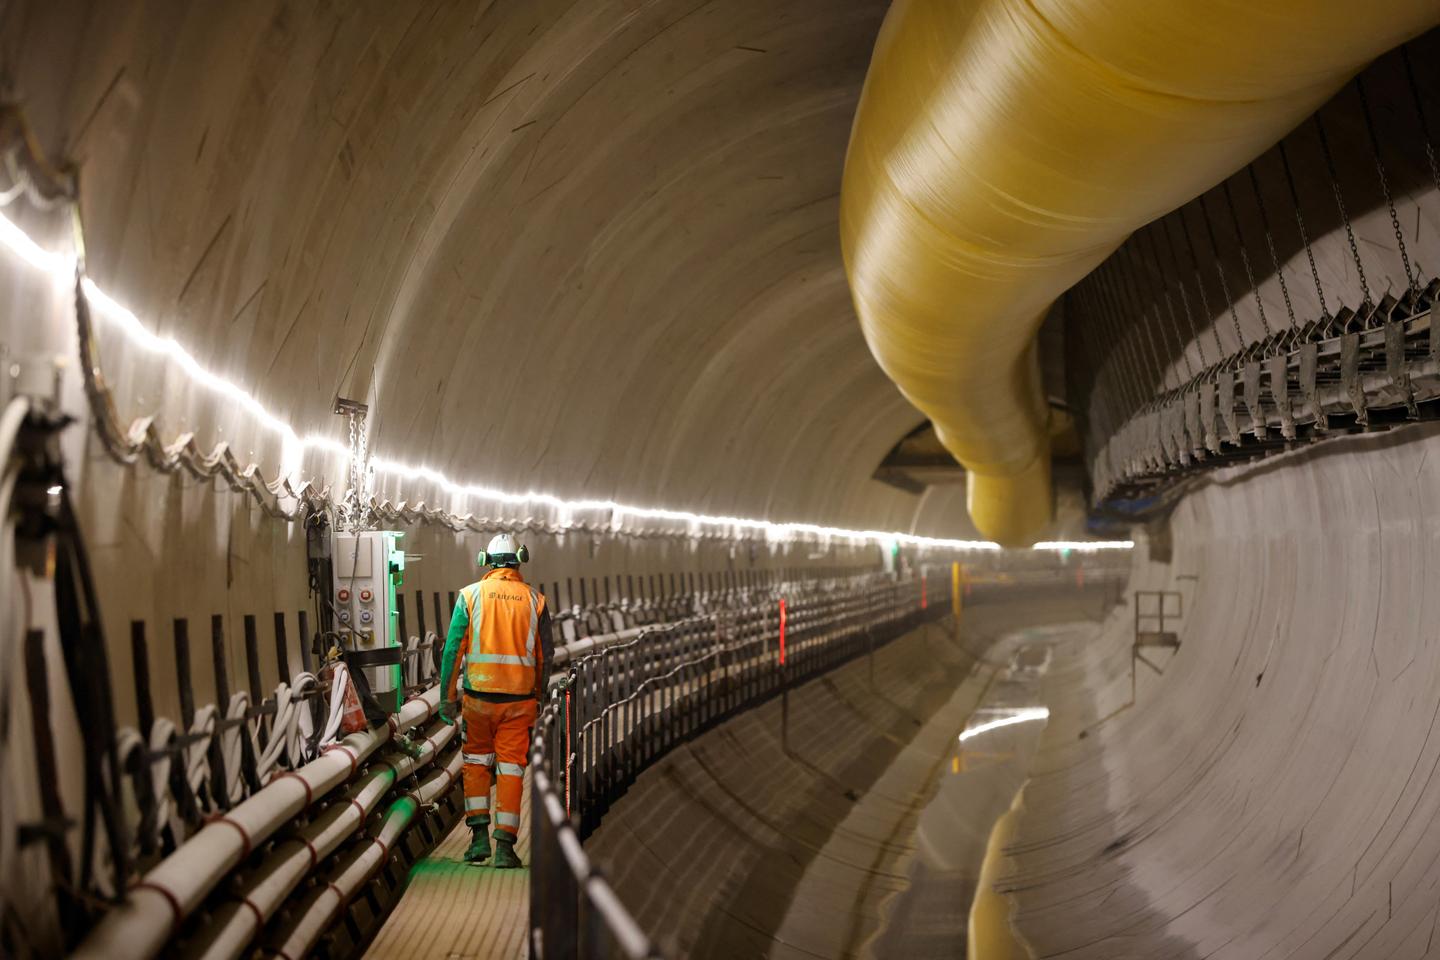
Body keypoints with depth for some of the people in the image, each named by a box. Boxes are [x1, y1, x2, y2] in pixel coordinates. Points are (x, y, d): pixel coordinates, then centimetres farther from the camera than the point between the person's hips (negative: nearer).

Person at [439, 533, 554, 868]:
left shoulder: (470, 595, -1)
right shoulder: (535, 599, 3)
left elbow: (453, 649, -3)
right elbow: (545, 656, 7)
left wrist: (447, 697, 3)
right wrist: (538, 696, 18)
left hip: (478, 695, 0)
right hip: (519, 700, 0)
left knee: (476, 762, 17)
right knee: (511, 768, 5)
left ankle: (480, 835, 9)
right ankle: (505, 846, 3)